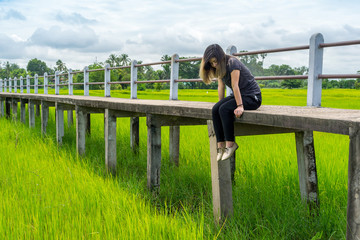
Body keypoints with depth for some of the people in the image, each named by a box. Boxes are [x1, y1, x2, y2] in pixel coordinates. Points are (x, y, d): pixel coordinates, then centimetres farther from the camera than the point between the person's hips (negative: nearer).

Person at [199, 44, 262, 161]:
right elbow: (221, 87, 8)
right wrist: (221, 103, 3)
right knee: (215, 109, -16)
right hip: (238, 95, 8)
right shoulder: (220, 68, 7)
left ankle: (230, 144, -20)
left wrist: (240, 106, -26)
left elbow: (235, 86, -24)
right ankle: (221, 145, -17)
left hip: (253, 97, -8)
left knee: (225, 109, -29)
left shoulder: (232, 63, -19)